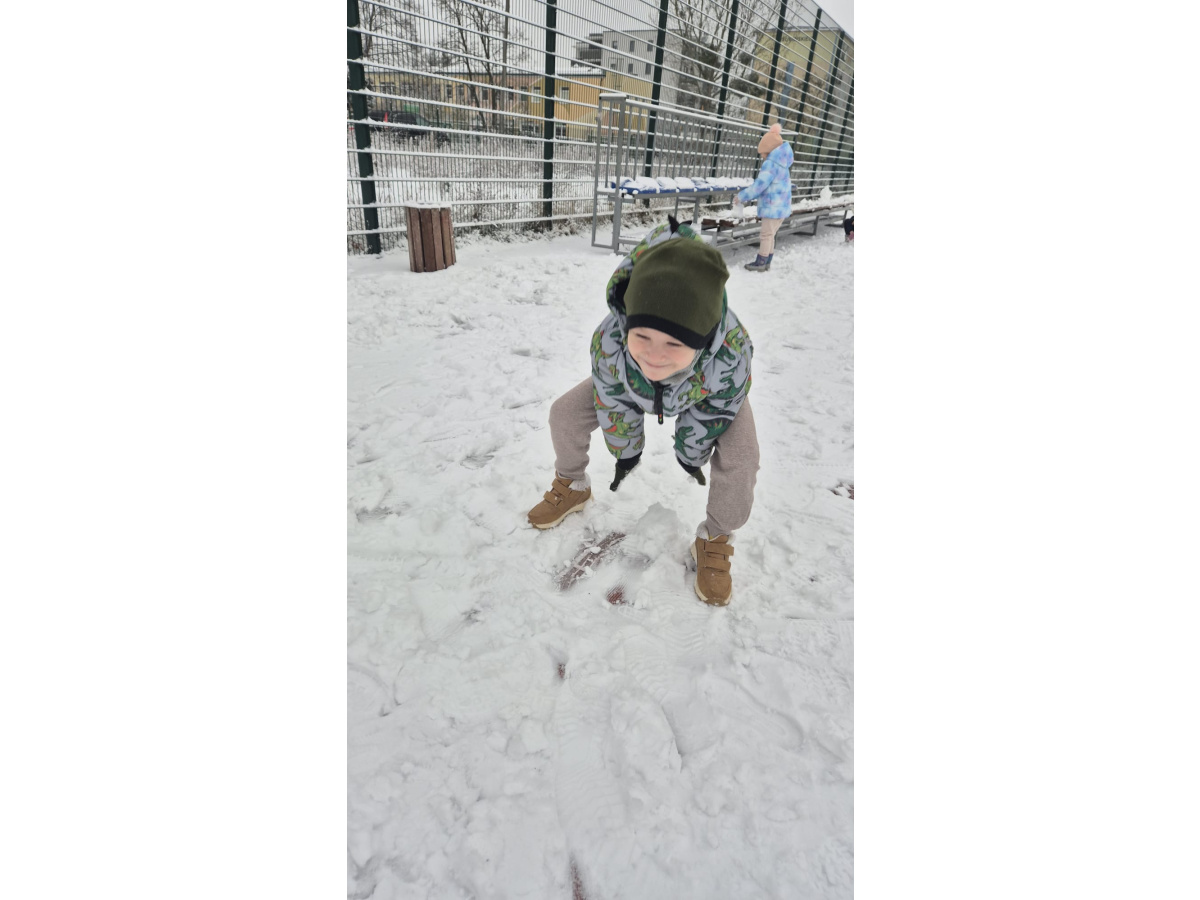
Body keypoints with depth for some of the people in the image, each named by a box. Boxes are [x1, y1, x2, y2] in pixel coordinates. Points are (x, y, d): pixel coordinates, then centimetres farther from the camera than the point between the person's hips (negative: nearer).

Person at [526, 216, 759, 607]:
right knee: (564, 415, -5)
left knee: (739, 459, -23)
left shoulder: (732, 353, -47)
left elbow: (714, 411, -24)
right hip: (635, 389, 2)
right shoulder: (607, 342, -42)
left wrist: (692, 452, -6)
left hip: (709, 395, -1)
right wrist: (625, 450, -4)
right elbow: (613, 403, -20)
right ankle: (572, 487, 25)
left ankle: (715, 540, 5)